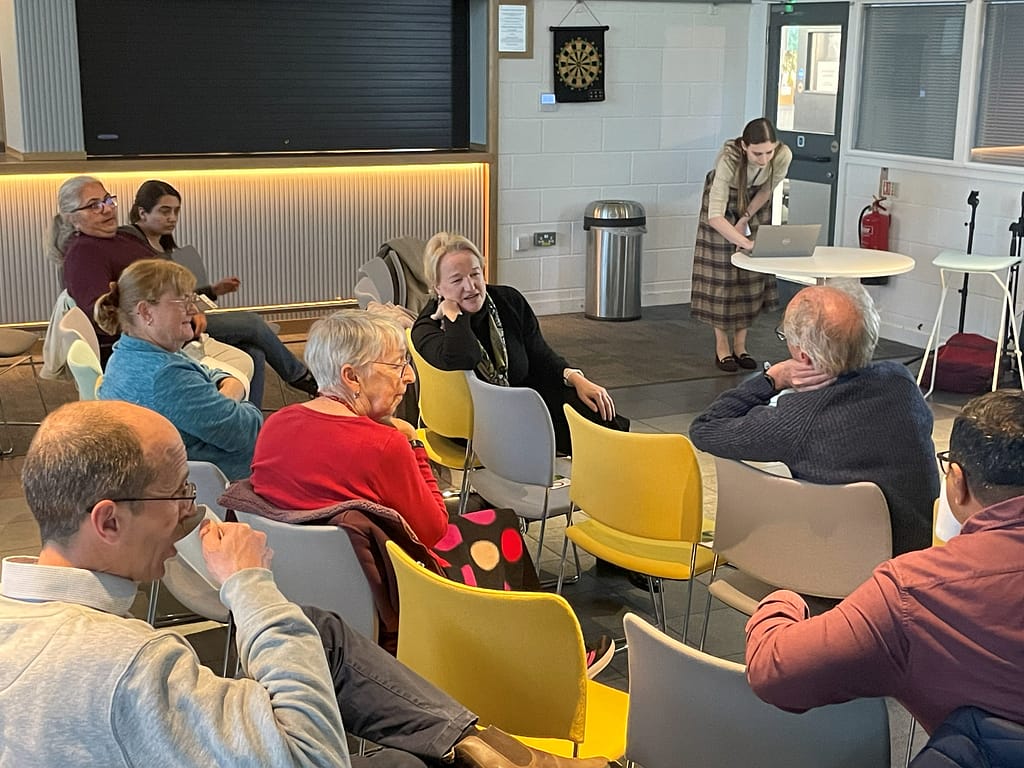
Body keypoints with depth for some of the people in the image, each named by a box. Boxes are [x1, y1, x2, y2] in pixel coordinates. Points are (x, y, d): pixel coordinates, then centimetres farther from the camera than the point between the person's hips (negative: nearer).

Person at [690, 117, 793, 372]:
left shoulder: (783, 156, -31)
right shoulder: (729, 160, -41)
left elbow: (766, 190, -9)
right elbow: (715, 216, -43)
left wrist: (745, 220, -15)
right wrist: (745, 242, -52)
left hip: (755, 204, 4)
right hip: (723, 199, -3)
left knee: (752, 274, 3)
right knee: (722, 273, -5)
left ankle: (740, 346, 13)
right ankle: (722, 348, 6)